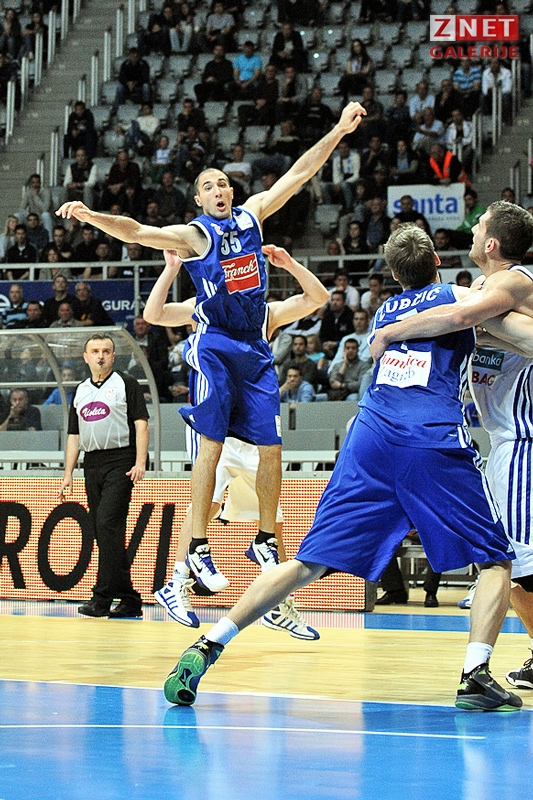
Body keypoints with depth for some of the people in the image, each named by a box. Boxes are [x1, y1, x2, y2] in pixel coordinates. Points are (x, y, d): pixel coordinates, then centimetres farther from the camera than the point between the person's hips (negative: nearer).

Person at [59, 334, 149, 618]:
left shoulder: (126, 384, 2)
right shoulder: (80, 391, 18)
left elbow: (141, 424, -4)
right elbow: (74, 435, 20)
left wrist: (140, 462, -15)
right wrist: (68, 474, 12)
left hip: (120, 462, -6)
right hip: (92, 464, 6)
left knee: (108, 523, -18)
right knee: (103, 531, 5)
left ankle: (102, 598, -19)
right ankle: (129, 601, 10)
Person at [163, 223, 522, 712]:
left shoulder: (386, 311, 27)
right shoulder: (455, 297, 12)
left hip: (371, 437, 4)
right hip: (433, 442, -4)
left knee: (310, 562, 5)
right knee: (497, 559, 9)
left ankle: (207, 648, -6)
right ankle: (476, 676, -11)